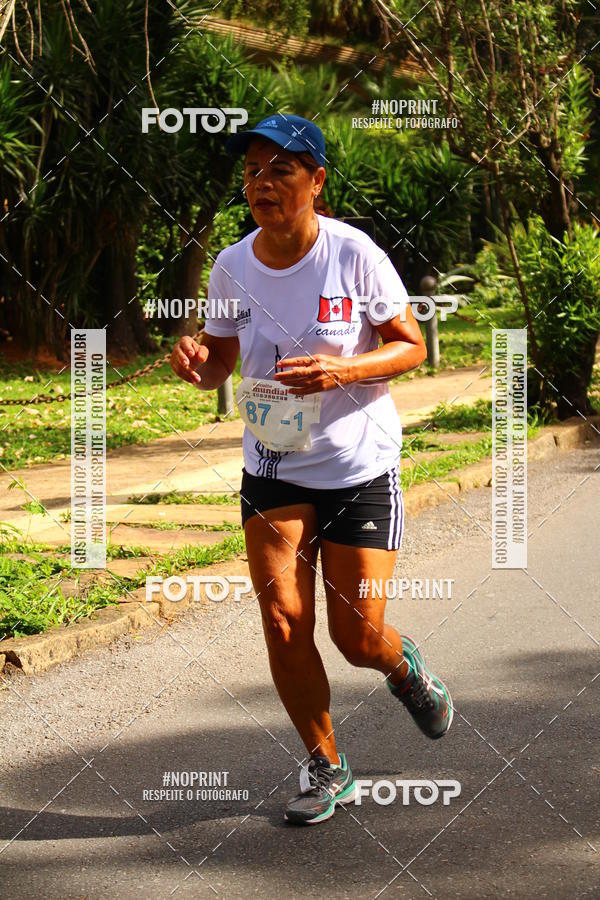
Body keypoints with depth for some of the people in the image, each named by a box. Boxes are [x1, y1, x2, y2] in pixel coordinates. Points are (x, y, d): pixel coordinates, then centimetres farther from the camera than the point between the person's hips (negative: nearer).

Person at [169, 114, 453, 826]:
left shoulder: (355, 255, -13)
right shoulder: (231, 268, -2)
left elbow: (412, 346, -5)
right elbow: (221, 361, 10)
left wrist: (342, 372, -23)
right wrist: (199, 363, -14)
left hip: (360, 469, -3)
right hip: (271, 470, 3)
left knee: (358, 637, -2)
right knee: (283, 622, -7)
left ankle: (406, 669, 36)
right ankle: (326, 768, 14)